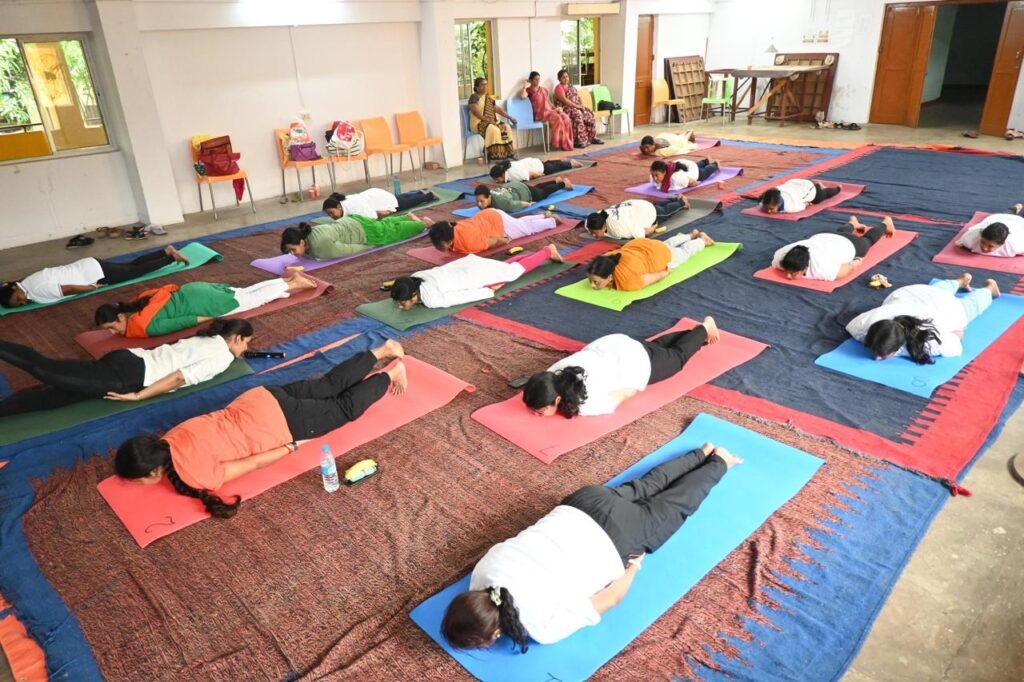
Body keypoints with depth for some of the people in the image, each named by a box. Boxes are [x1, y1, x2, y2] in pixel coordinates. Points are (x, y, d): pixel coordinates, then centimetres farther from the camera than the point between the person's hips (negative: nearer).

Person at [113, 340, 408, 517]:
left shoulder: (193, 475, -24)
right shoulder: (170, 440, -4)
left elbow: (254, 464, -17)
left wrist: (292, 446, -6)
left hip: (280, 424, -6)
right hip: (263, 400, 6)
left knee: (345, 407, 14)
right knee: (330, 386, 21)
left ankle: (392, 372, 25)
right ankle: (382, 350, 31)